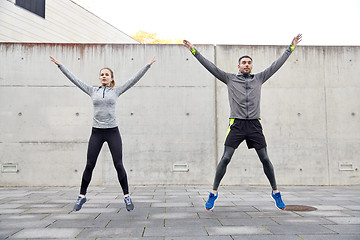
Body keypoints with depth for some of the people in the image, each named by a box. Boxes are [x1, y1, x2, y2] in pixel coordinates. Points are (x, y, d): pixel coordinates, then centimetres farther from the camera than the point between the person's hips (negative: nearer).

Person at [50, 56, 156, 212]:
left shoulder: (116, 91, 6)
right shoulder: (93, 91, 9)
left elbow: (134, 79, 3)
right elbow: (74, 79, 11)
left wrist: (148, 66, 0)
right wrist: (59, 65, 11)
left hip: (112, 131, -1)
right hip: (96, 132, 1)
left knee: (118, 165, -1)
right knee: (89, 165, 3)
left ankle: (127, 196, 10)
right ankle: (82, 196, 17)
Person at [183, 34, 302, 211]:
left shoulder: (259, 79, 14)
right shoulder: (230, 79, 8)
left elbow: (277, 64, 17)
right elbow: (211, 67, 5)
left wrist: (291, 47, 20)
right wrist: (193, 50, 3)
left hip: (254, 124, 2)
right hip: (236, 124, -2)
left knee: (265, 159, 5)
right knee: (225, 158, -6)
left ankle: (275, 192, 20)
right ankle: (214, 192, 5)